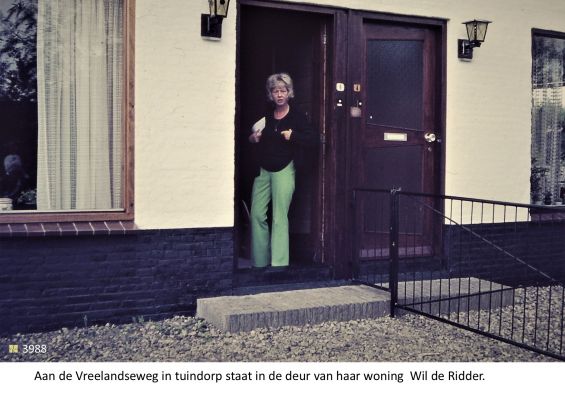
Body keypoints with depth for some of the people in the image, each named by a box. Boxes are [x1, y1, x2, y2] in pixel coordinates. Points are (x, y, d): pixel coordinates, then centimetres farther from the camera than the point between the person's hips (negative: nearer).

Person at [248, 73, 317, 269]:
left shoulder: (297, 116, -1)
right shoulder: (265, 115, 11)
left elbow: (313, 139, -6)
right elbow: (253, 137, 23)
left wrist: (293, 136, -19)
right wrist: (253, 139, 1)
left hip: (284, 170, -4)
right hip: (263, 170, 5)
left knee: (279, 217, -8)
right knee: (257, 214, 2)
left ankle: (279, 263, -5)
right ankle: (259, 262, 13)